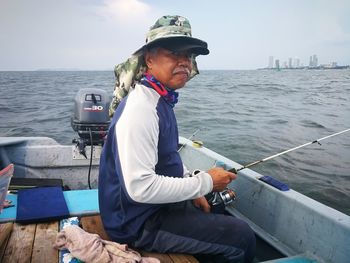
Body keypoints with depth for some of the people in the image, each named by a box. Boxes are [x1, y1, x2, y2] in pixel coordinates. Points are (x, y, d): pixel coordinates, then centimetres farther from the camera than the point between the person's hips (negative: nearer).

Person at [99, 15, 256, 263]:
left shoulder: (161, 100, 6)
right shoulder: (140, 108, -26)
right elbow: (140, 187, -30)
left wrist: (193, 190, 7)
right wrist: (204, 182, -20)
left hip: (158, 205, 10)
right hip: (139, 222, -9)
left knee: (222, 213, 24)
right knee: (242, 238, -8)